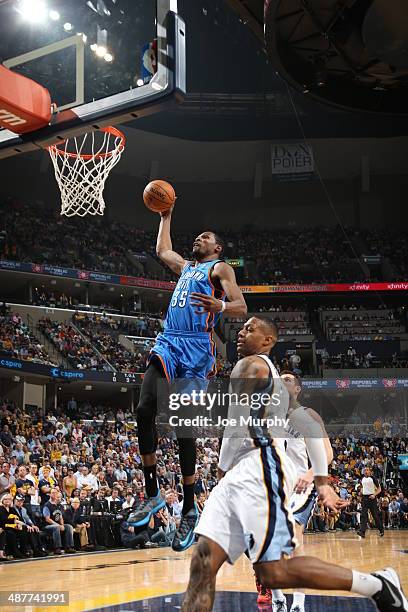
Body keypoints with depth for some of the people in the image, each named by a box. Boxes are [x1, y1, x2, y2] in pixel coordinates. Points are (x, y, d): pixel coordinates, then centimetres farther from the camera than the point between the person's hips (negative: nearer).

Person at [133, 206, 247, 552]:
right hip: (168, 343, 6)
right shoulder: (185, 266, 29)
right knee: (145, 410, -13)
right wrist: (166, 217, 46)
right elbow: (163, 250, 48)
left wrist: (219, 306, -28)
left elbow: (242, 308, -7)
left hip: (196, 349, -6)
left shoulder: (220, 268, 7)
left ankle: (189, 510, 2)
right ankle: (153, 495, -3)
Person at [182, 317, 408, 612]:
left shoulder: (251, 365, -3)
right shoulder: (275, 378, 26)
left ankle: (378, 584, -3)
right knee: (203, 563, 0)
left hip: (261, 470, -10)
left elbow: (237, 424, -14)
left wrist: (223, 468, 2)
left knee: (273, 572, -14)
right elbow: (310, 426, 24)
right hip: (242, 476, 10)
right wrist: (322, 481, 25)